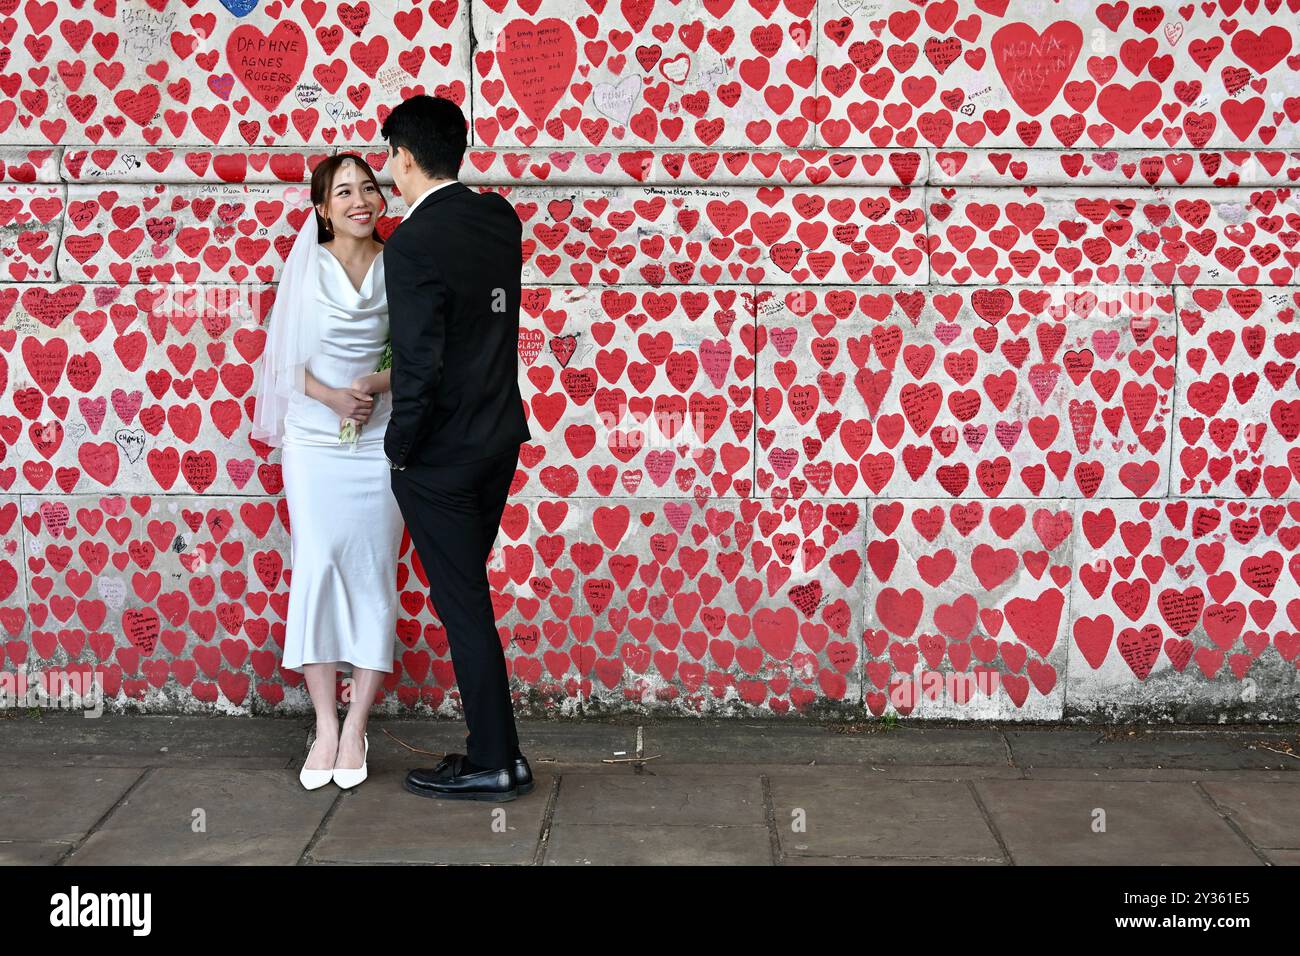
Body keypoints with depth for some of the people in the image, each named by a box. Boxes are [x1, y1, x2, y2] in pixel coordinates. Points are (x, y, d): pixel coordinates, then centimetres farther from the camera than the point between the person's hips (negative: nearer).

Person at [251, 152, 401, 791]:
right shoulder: (306, 269, 2)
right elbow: (288, 361, 1)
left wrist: (377, 385, -15)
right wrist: (334, 396, -16)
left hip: (381, 443, 0)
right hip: (315, 442, 0)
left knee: (372, 573, 1)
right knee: (317, 570, -3)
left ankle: (356, 728, 8)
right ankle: (325, 727, 4)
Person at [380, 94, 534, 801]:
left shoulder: (412, 244, -21)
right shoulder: (500, 219, 3)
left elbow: (419, 365, -23)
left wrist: (400, 448, -8)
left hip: (440, 453, -8)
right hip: (500, 438, 8)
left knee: (462, 604, 3)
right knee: (467, 594, 18)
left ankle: (493, 764, 13)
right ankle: (495, 748, 25)